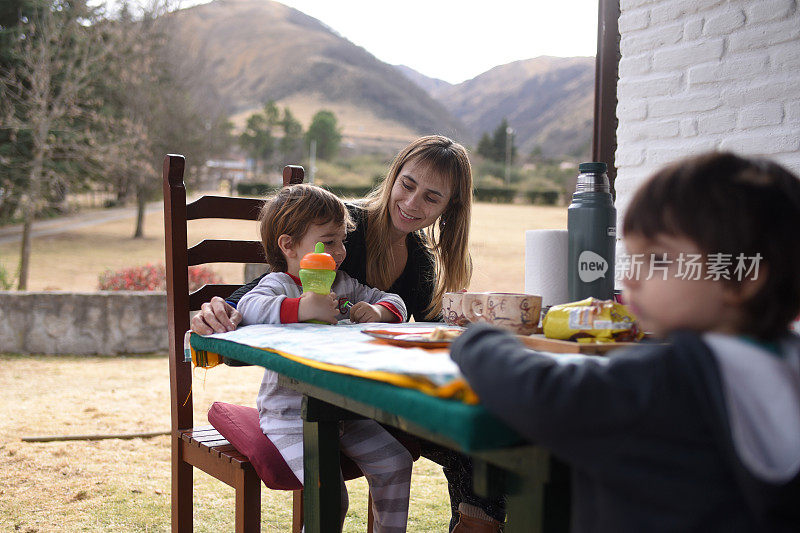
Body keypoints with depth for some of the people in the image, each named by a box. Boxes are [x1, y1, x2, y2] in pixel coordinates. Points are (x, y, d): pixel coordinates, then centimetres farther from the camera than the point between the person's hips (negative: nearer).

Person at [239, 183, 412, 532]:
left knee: (395, 462, 9)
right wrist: (301, 308, -44)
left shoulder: (344, 284, 9)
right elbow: (249, 307, -34)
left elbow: (393, 301, 14)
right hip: (291, 420, -7)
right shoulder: (279, 284, -12)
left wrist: (380, 310, -9)